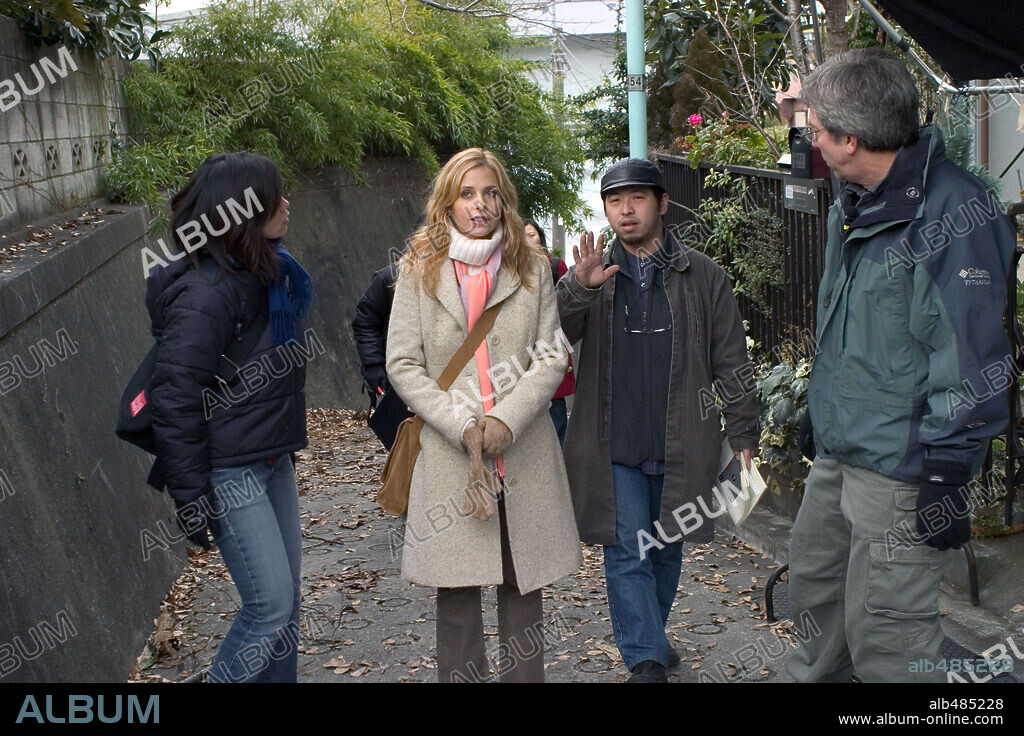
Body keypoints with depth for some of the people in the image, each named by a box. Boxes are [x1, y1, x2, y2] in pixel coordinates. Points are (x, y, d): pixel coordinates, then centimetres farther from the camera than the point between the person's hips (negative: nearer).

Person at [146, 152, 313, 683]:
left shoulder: (265, 273, 8)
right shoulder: (205, 292, -21)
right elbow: (174, 399, -22)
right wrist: (191, 497, -20)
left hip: (272, 459, 9)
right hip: (230, 473, -9)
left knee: (285, 599, 14)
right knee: (271, 606, -5)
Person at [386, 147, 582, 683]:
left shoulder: (531, 268, 7)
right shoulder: (419, 270, 3)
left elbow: (551, 356, 2)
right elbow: (402, 364, -1)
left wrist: (505, 420, -12)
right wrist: (462, 428, -11)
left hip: (523, 451, 1)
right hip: (450, 456, -1)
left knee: (523, 584, 9)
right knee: (457, 591, 4)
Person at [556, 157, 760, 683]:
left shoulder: (701, 275, 4)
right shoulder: (594, 276, 5)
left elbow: (732, 362, 5)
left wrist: (743, 434, 0)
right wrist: (578, 288, -27)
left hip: (680, 444, 1)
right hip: (613, 446, -1)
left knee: (667, 550, 15)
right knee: (627, 555, -3)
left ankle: (650, 637, 35)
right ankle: (646, 660, 4)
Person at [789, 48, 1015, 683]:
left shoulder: (953, 212, -19)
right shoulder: (855, 205, 12)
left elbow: (970, 361, -21)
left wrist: (946, 476, -20)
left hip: (899, 469, -9)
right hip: (838, 453, 9)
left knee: (883, 634, -3)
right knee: (815, 582, 22)